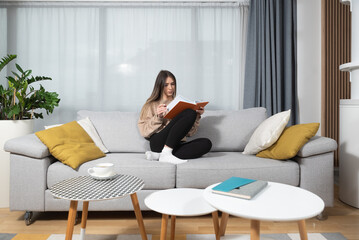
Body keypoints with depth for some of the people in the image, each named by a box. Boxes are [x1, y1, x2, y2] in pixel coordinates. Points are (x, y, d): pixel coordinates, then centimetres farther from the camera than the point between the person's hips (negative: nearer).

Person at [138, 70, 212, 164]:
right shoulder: (151, 105, 15)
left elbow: (189, 132, 17)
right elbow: (143, 131, 4)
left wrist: (196, 116, 1)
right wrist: (158, 117, -10)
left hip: (176, 145, 4)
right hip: (159, 142, -4)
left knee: (206, 143, -27)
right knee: (190, 113, -22)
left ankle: (161, 155, -26)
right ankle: (165, 153, -26)